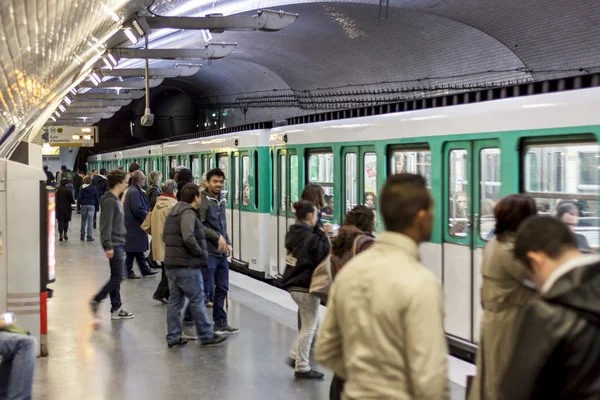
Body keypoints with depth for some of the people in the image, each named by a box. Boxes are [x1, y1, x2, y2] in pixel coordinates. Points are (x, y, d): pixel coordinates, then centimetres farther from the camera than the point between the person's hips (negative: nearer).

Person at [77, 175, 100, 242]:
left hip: (83, 205, 1)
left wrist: (78, 206, 5)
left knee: (83, 221, 12)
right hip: (91, 205, 0)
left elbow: (79, 198, -2)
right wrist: (97, 207, 14)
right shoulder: (94, 188, 3)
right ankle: (89, 236, -6)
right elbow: (97, 198, 6)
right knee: (90, 221, -1)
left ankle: (82, 236, 17)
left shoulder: (82, 188, -1)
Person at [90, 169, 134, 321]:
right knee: (117, 277, -6)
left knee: (116, 277, 11)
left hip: (119, 243, 10)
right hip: (114, 244, -10)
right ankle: (96, 301, 3)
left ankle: (116, 308, 16)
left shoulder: (116, 200, 14)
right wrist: (108, 246, -23)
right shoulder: (110, 201, -16)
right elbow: (106, 225, -21)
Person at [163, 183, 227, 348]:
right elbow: (189, 238, -28)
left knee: (174, 300, 10)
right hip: (187, 265, -9)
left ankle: (173, 337, 13)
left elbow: (165, 236, 22)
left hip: (171, 263, 9)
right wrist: (200, 252, -14)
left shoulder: (173, 213, 16)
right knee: (197, 301, 0)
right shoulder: (188, 213, -15)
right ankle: (207, 335, 8)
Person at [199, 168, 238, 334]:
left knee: (222, 289, 12)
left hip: (221, 252, 8)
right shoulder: (203, 201, -11)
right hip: (208, 252, -8)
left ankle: (220, 323, 22)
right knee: (205, 289, -4)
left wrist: (227, 242, 9)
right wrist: (218, 237, -18)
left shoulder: (221, 200, 14)